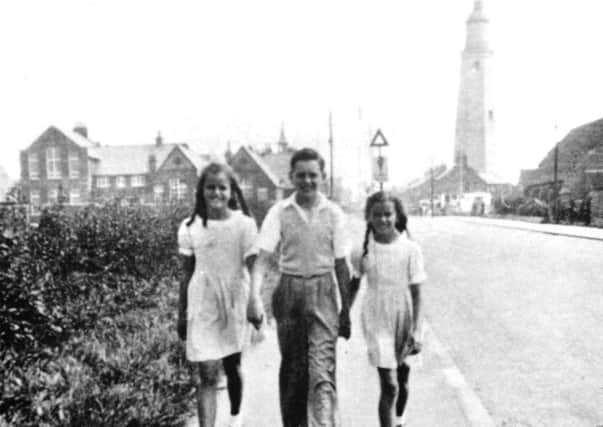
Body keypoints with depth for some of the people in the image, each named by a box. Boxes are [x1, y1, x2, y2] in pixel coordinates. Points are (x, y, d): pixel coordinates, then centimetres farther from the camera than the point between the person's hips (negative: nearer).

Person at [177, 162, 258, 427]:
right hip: (202, 307, 0)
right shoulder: (189, 227, -2)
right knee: (207, 375, -5)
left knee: (232, 366, 17)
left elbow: (253, 270, -7)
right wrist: (181, 315, 7)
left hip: (235, 304, 0)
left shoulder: (244, 225, -7)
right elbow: (186, 274, 4)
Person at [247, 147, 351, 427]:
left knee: (322, 370, -9)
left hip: (323, 293, -1)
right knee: (292, 367, 13)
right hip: (289, 292, 1)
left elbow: (340, 265, 4)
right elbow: (263, 257, -9)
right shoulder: (279, 212, -2)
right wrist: (254, 296, -25)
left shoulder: (334, 214, -1)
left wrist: (345, 310, 7)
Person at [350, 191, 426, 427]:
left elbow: (416, 292, -7)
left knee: (402, 380, 19)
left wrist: (415, 329, -9)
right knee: (389, 385, -9)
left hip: (403, 320, 1)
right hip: (377, 322, -1)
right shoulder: (362, 250, -6)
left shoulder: (410, 249, -9)